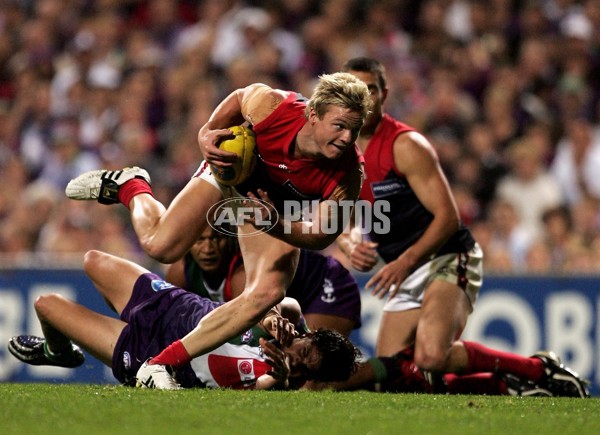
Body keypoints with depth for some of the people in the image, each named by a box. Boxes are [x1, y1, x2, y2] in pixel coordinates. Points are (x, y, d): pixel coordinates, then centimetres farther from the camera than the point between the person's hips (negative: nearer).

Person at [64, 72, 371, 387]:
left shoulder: (347, 175, -37)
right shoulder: (270, 106, -38)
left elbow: (322, 236, -28)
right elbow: (239, 98, -11)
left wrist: (277, 224, -46)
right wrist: (208, 132, -24)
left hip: (278, 208, 1)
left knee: (267, 293, -18)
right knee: (160, 246, -5)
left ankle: (164, 364, -7)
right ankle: (129, 185, 32)